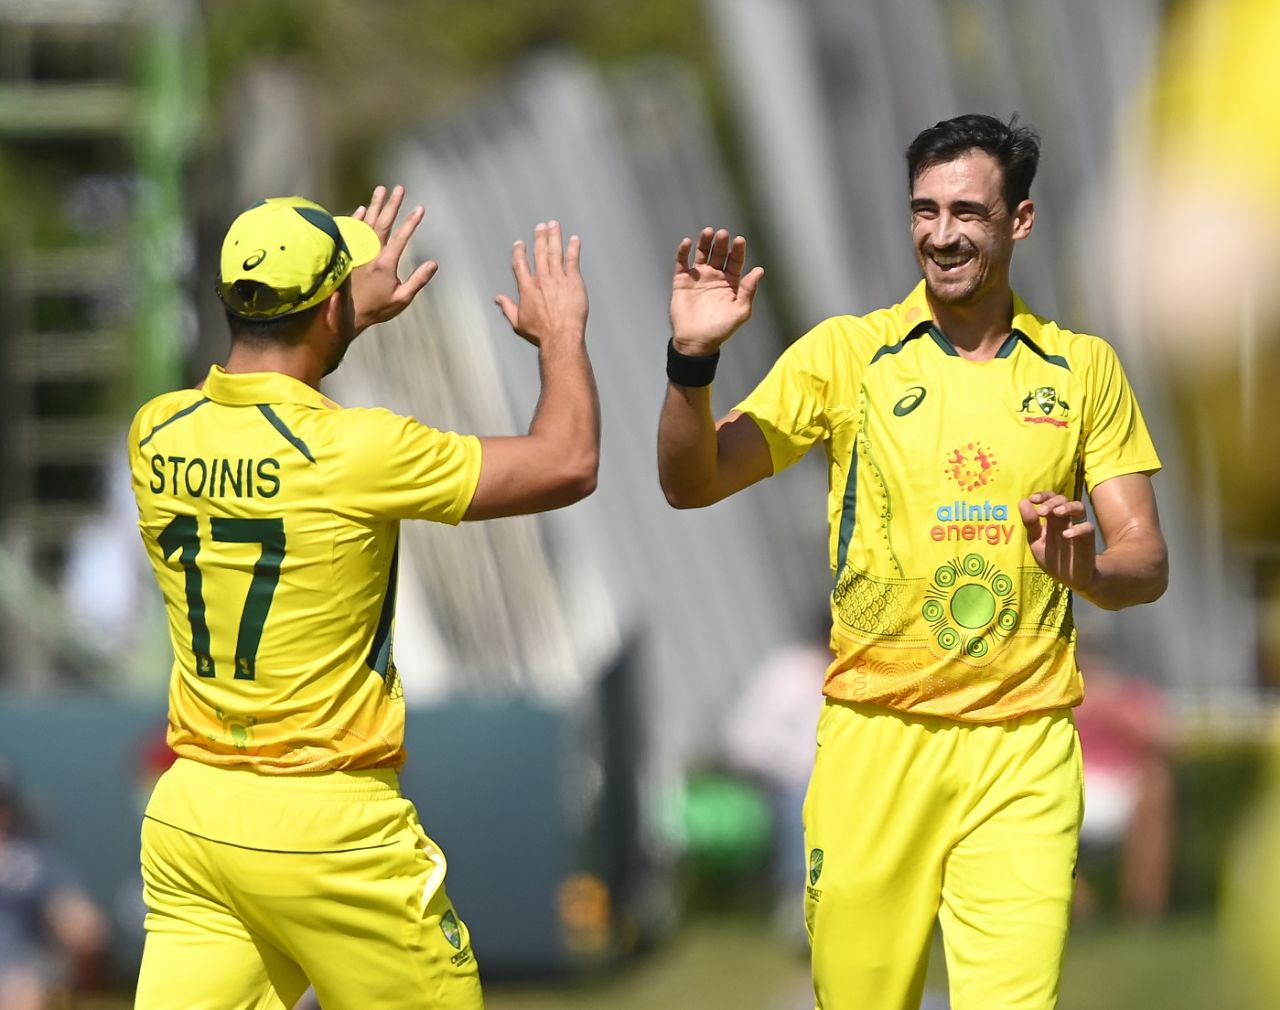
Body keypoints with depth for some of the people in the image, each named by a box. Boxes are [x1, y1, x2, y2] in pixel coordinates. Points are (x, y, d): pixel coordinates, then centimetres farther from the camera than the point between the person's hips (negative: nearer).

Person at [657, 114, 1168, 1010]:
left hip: (1024, 747, 0)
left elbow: (1148, 562, 5)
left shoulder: (1083, 369, 6)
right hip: (876, 735, 0)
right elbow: (692, 484, -1)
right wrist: (693, 362, -20)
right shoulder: (848, 353, 3)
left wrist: (1089, 569, -18)